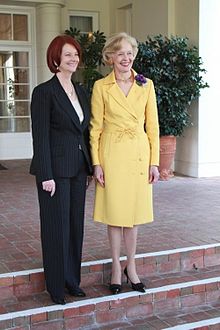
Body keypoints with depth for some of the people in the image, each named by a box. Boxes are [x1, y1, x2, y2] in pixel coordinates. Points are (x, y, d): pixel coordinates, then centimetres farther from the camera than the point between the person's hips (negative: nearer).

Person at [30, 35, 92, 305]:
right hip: (55, 168, -7)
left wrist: (90, 167, 12)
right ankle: (57, 286, 18)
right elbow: (40, 137, -13)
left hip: (78, 168, 7)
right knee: (56, 226, 3)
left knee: (75, 224, 13)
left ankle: (72, 279, 27)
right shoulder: (44, 92, -9)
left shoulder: (81, 92, 12)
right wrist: (46, 176, -17)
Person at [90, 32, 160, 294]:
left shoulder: (146, 85, 4)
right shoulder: (101, 87, -1)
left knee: (133, 213, 9)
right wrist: (96, 163, -7)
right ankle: (116, 267, 22)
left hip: (138, 154, 2)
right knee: (114, 213, 6)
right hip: (111, 154, -1)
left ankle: (131, 267, 24)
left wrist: (154, 162, -1)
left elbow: (152, 125, 5)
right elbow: (95, 127, 0)